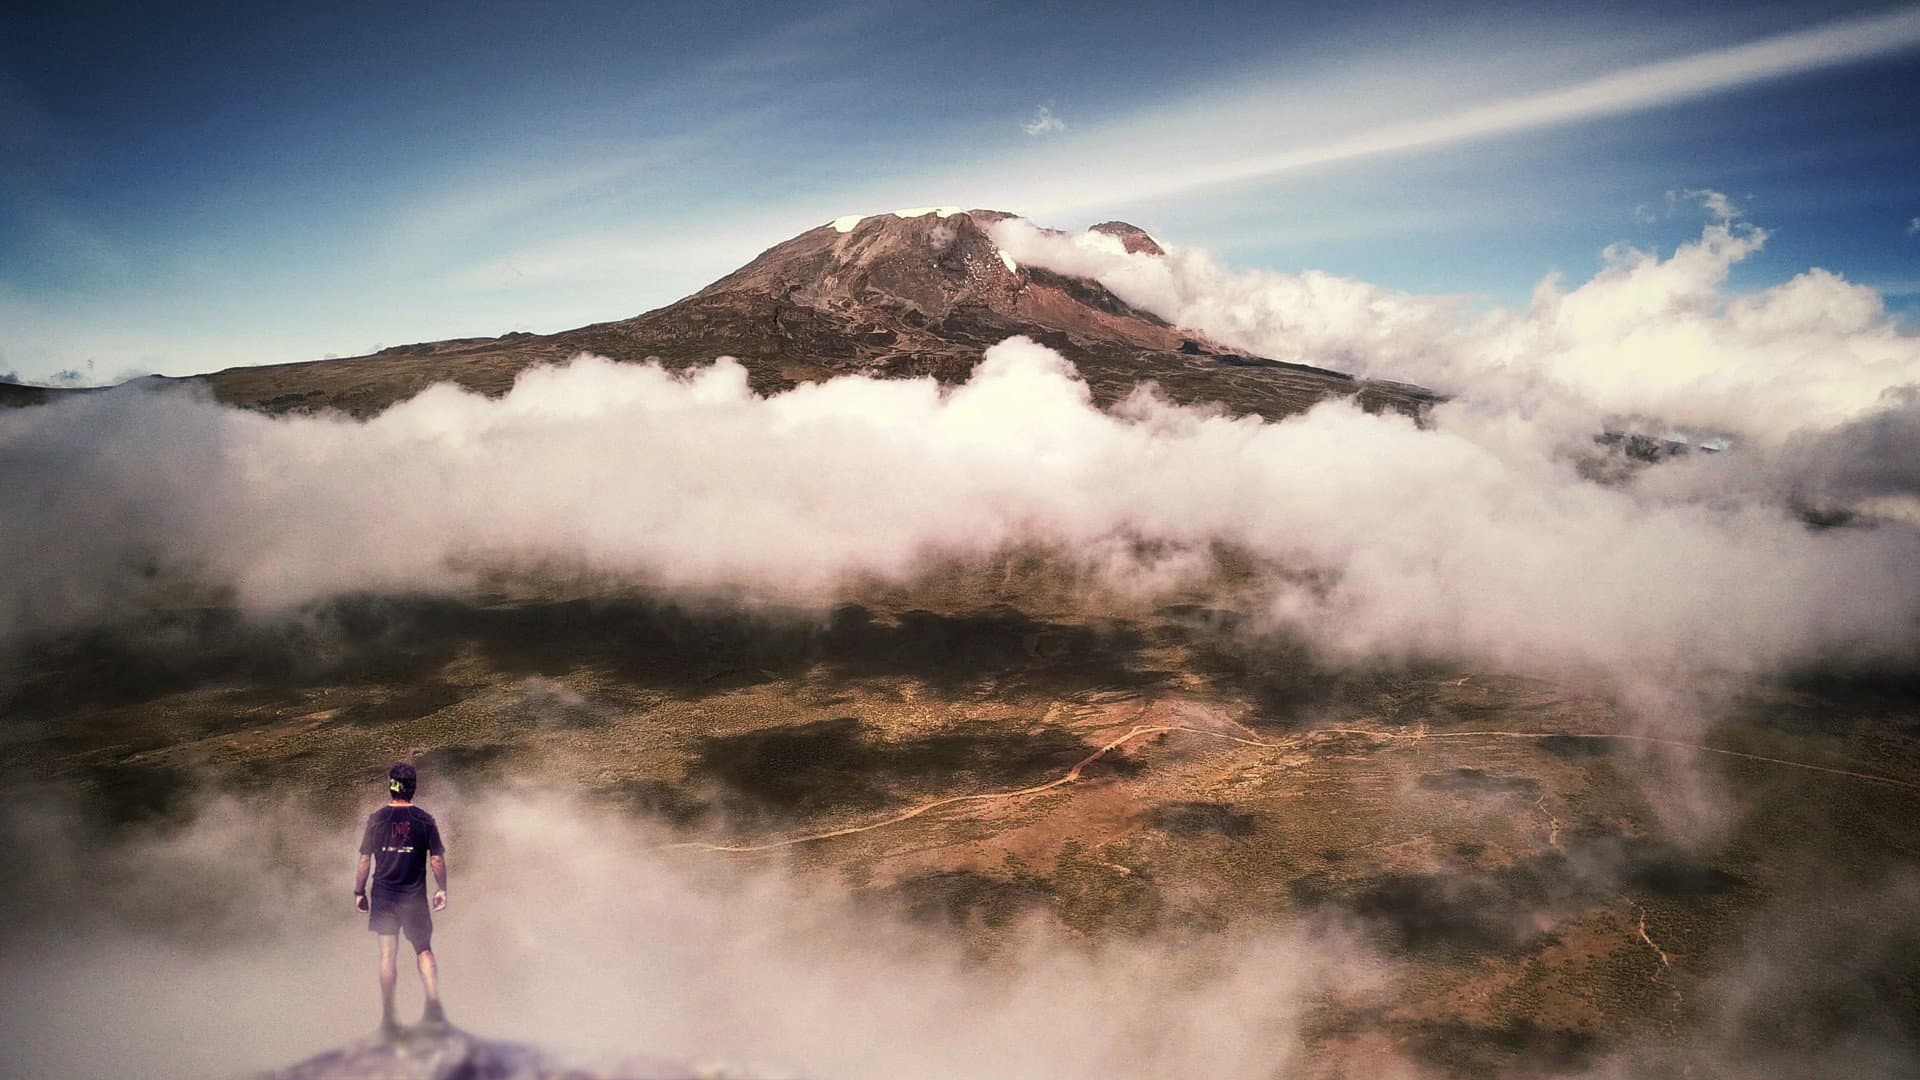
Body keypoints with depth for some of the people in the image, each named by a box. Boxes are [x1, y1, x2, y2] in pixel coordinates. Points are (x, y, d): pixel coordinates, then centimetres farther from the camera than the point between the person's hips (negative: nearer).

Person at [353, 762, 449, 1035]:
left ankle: (388, 1018, 9)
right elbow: (437, 860, -2)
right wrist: (442, 890, 10)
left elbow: (365, 860, -2)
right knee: (424, 951, 11)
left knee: (388, 954, 5)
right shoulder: (424, 820, -4)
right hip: (414, 896, 0)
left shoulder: (377, 818, -3)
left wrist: (359, 892, 9)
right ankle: (434, 1007, -3)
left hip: (383, 895, 0)